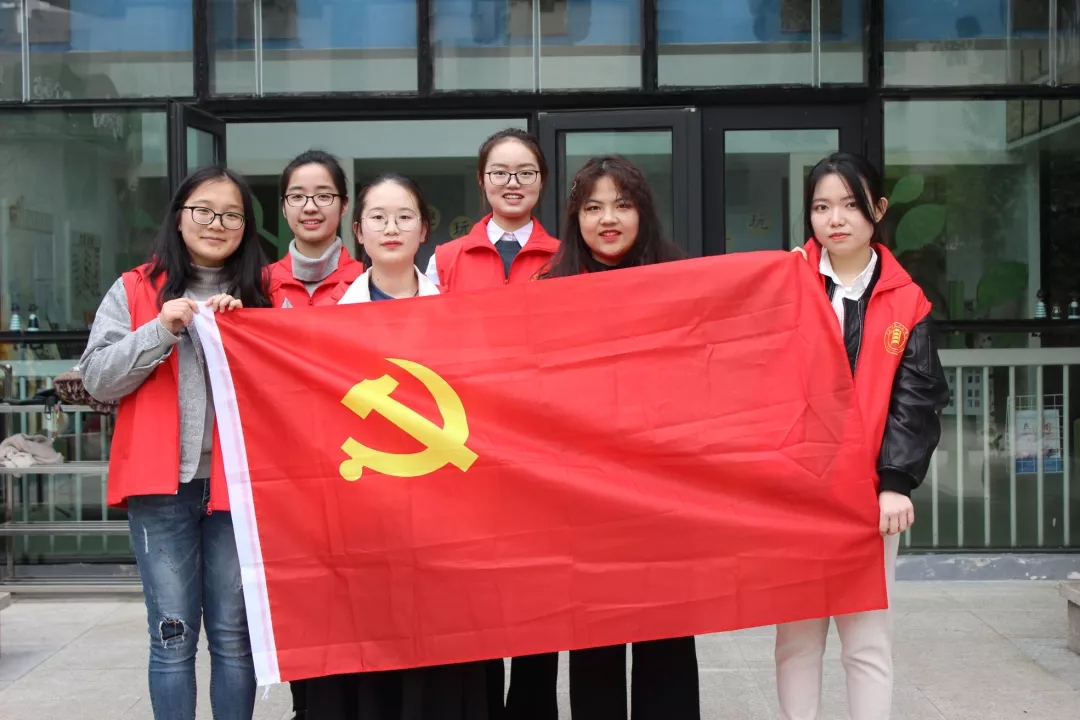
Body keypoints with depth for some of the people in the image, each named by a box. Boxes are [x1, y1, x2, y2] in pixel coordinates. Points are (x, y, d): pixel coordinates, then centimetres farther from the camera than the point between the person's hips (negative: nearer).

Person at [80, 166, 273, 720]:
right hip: (161, 486, 0)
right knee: (173, 637, 3)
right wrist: (161, 329, -11)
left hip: (237, 481, 1)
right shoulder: (134, 291, 7)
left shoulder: (264, 291, 9)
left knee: (234, 636, 6)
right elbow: (97, 379, 0)